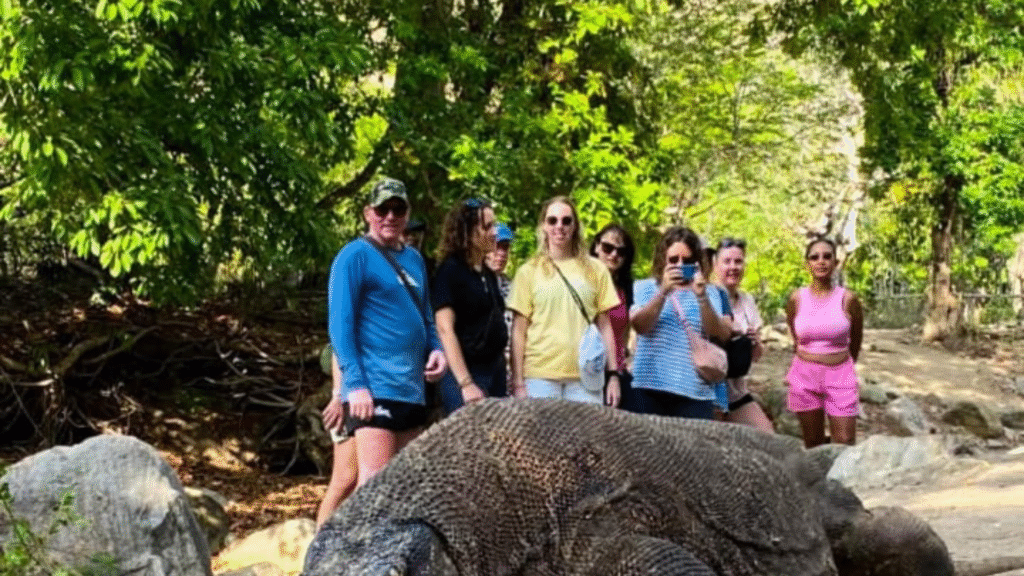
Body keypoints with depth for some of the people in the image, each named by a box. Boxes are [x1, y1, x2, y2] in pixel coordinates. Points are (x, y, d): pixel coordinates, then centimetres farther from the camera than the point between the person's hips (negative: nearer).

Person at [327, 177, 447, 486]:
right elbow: (339, 324, -10)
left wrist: (436, 349, 3)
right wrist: (355, 384, -19)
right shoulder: (356, 256, -5)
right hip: (374, 390, -8)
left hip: (413, 391, 8)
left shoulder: (413, 258, 17)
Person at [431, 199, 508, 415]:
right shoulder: (449, 271, -7)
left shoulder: (489, 274, 17)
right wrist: (466, 384, -20)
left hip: (495, 371, 8)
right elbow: (445, 330, -14)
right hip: (465, 373, -8)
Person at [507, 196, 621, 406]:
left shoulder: (595, 270, 13)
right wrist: (518, 381, -2)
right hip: (540, 376, -1)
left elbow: (605, 327, 13)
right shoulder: (529, 272, 7)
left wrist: (613, 374, 7)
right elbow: (518, 331, 5)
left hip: (586, 376, 2)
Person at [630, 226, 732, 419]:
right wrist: (663, 292, -18)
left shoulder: (709, 294, 12)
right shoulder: (645, 288, 12)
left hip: (696, 391, 0)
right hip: (650, 388, 0)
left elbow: (722, 334, -2)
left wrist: (702, 298, -14)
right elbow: (639, 325, -5)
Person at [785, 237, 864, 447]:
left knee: (845, 444, -7)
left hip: (839, 376, -1)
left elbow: (856, 341, 12)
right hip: (805, 375, 1)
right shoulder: (796, 299, 0)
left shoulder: (847, 299, -4)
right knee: (813, 444, 5)